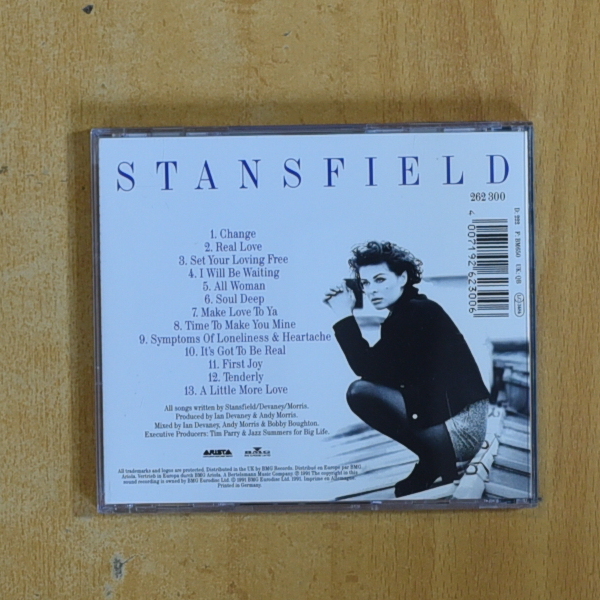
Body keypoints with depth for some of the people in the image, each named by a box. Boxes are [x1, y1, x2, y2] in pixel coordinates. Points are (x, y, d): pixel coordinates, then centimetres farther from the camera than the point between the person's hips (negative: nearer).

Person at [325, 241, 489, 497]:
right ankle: (433, 461, 10)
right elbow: (371, 370, 15)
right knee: (360, 391, 19)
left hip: (461, 425, -10)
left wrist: (344, 314, -11)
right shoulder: (403, 314, 15)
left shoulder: (417, 311, -14)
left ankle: (437, 460, -7)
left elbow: (367, 368, -17)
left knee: (361, 392, -17)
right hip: (442, 413, 10)